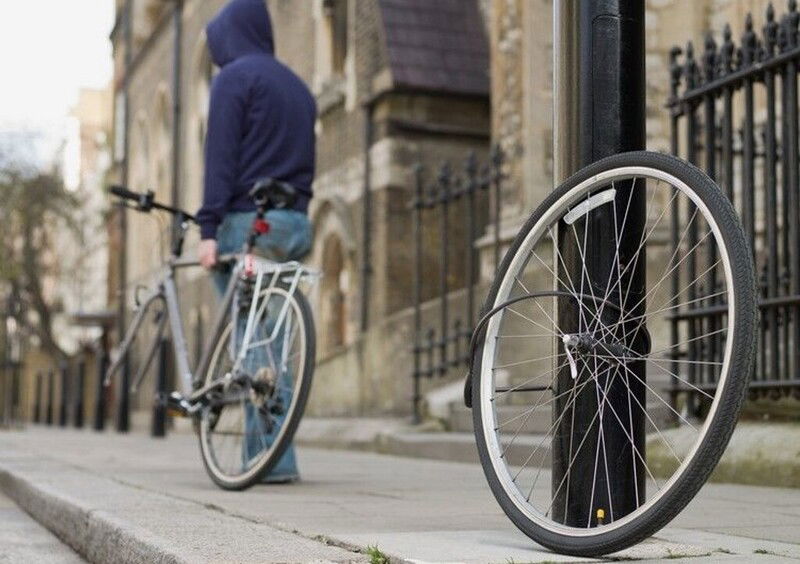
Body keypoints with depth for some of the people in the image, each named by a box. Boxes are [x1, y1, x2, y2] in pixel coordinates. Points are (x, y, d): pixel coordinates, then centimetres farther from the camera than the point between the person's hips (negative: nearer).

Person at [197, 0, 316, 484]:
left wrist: (209, 229, -14)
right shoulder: (298, 86, 21)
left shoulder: (234, 77, -2)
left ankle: (274, 458, -8)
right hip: (295, 223, 7)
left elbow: (221, 157, -11)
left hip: (249, 221, -7)